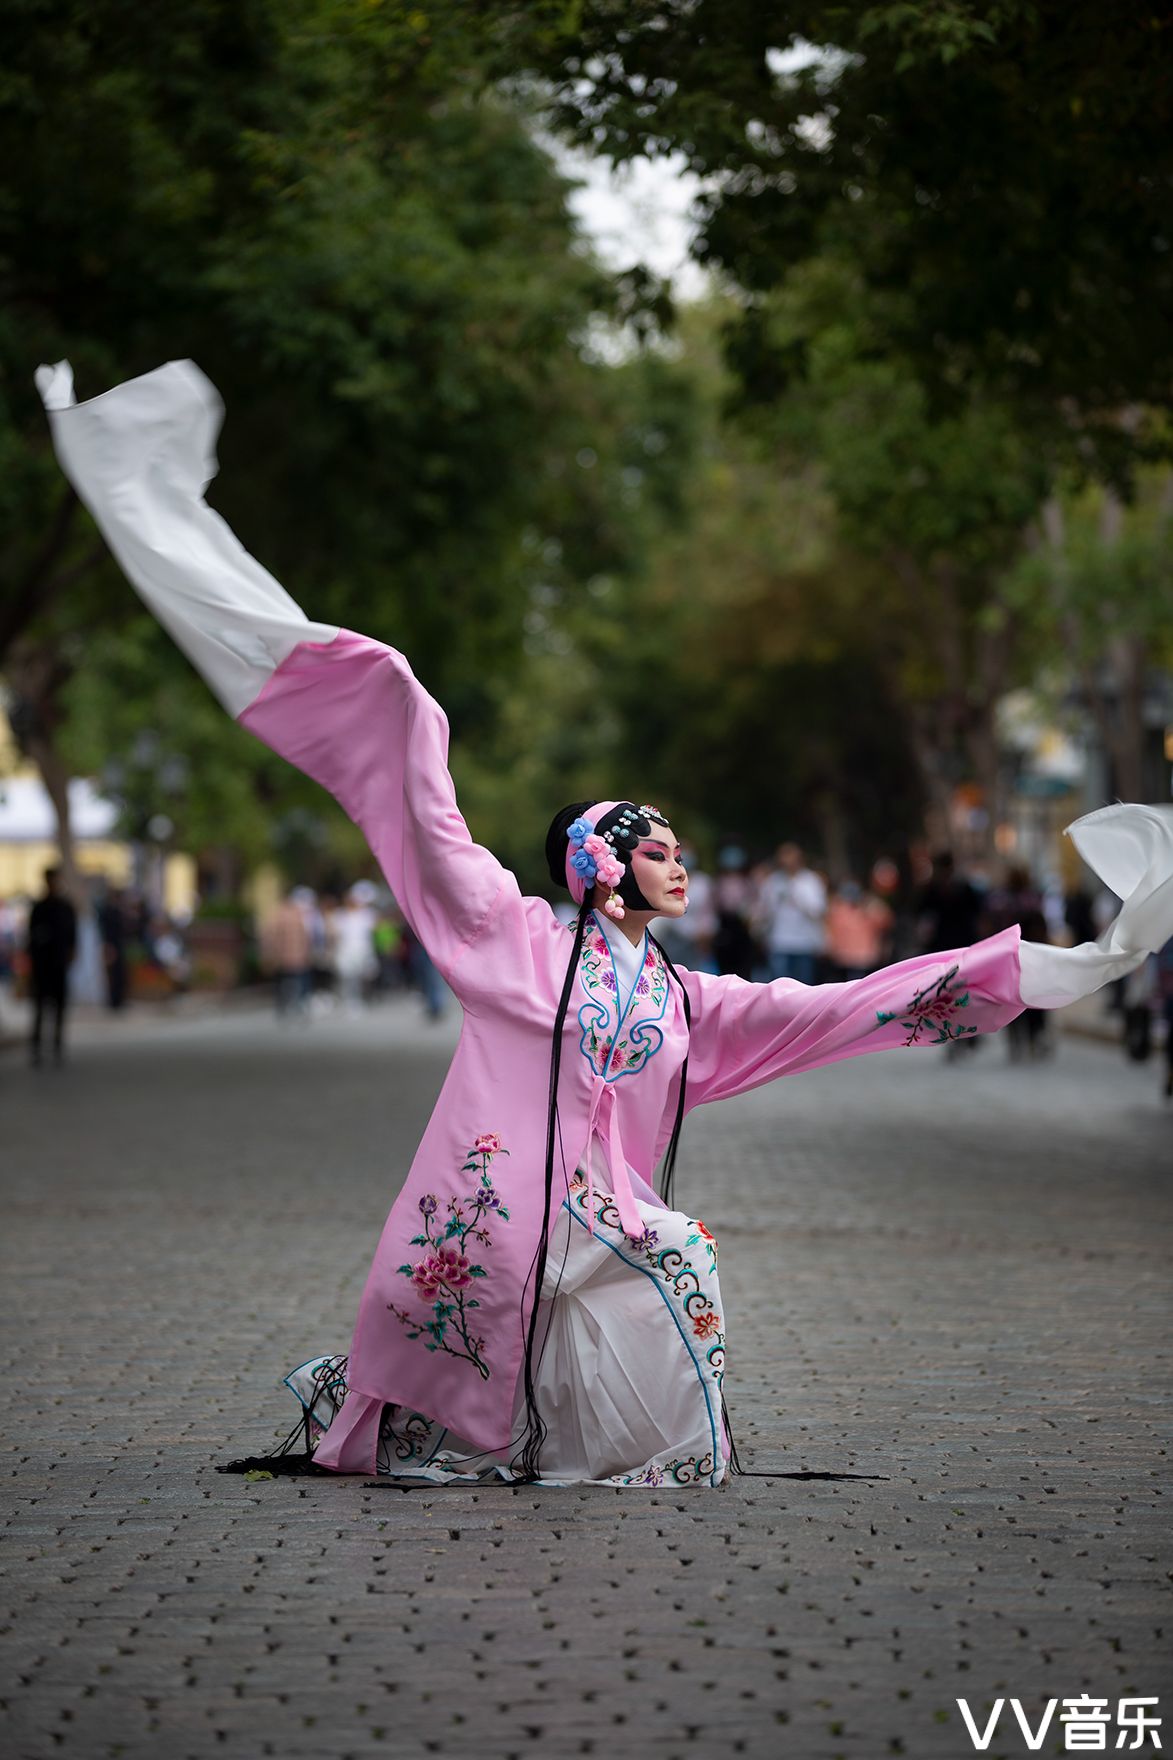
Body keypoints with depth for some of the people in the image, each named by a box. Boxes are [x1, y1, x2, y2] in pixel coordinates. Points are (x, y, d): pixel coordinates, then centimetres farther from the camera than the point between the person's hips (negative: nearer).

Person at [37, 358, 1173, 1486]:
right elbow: (422, 816, -1)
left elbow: (843, 1009, 14)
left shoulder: (689, 1002, 17)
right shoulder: (516, 938, 4)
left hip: (600, 1244, 5)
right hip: (484, 1231, -5)